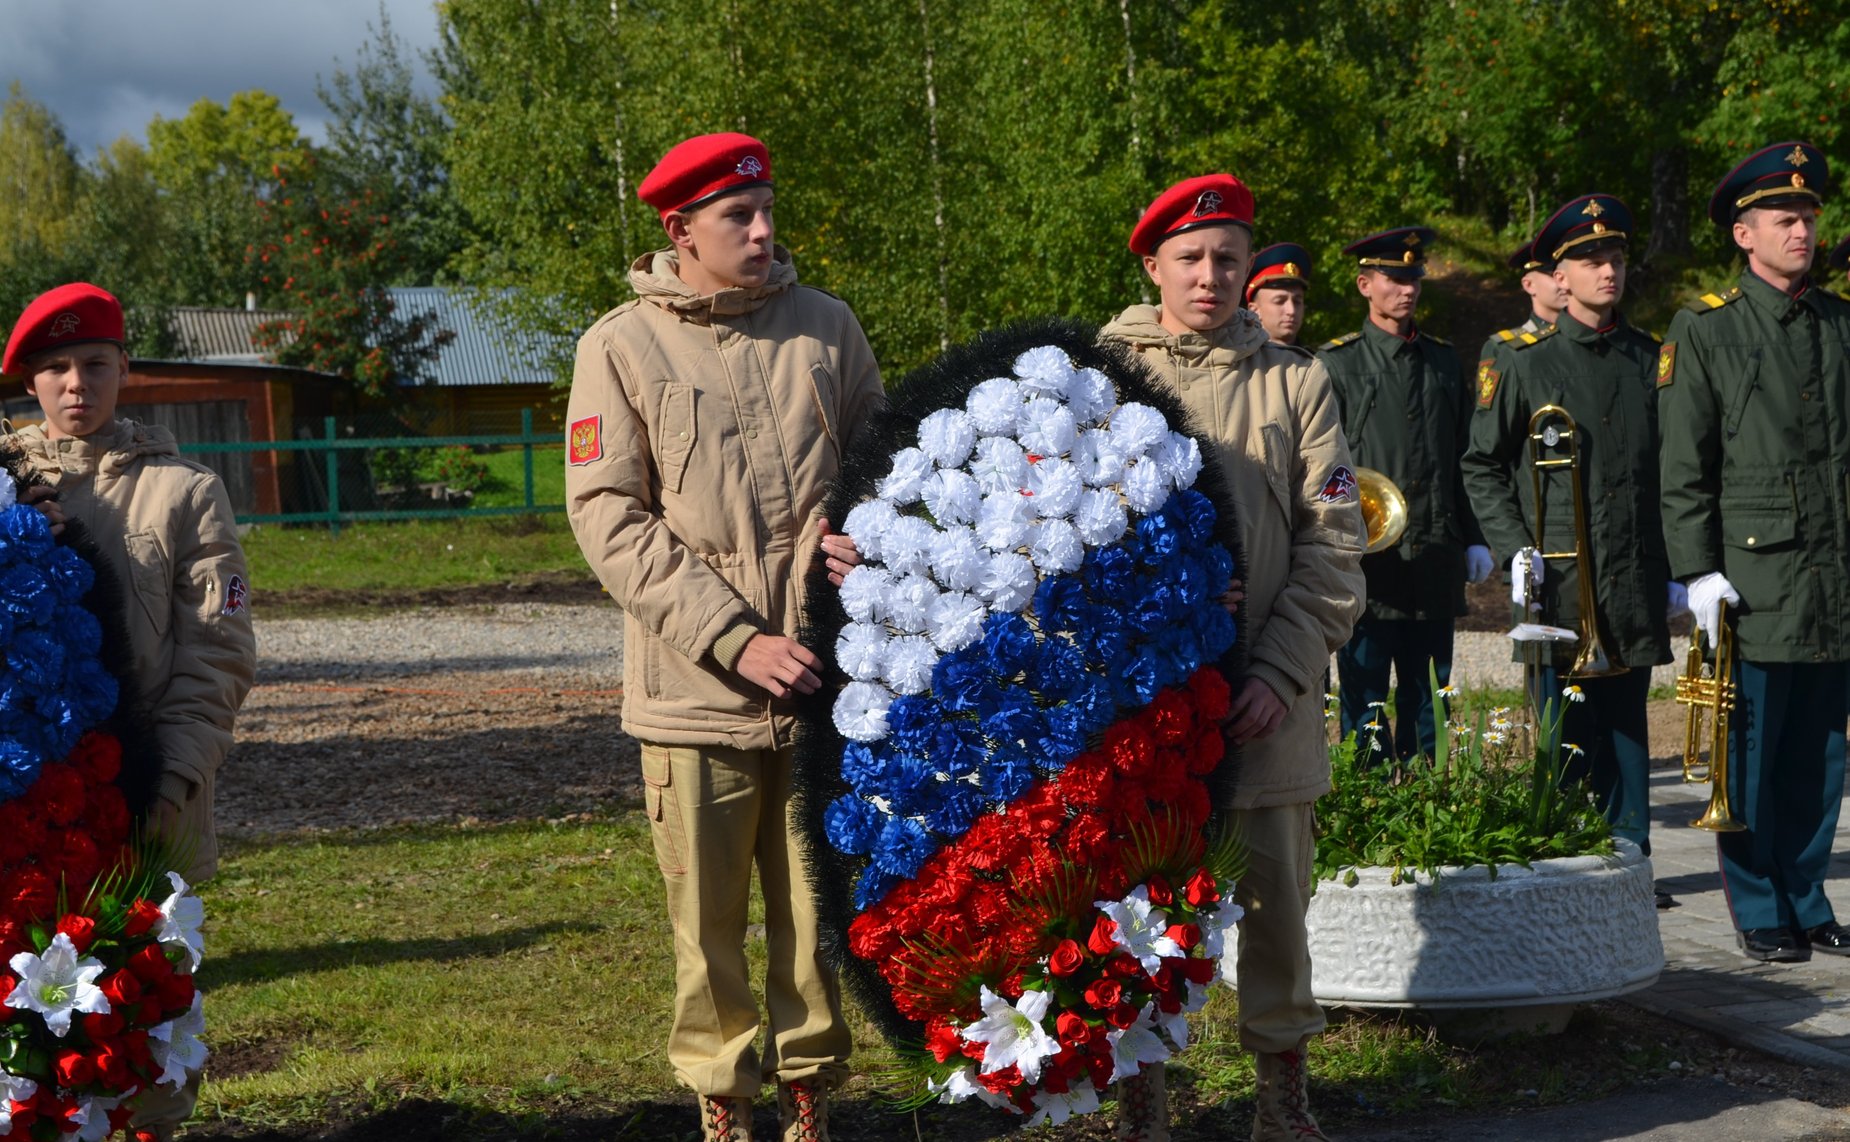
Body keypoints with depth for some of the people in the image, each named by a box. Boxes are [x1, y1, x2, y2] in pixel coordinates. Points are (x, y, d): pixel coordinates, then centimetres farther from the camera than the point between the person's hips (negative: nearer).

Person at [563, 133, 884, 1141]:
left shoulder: (824, 325, 7)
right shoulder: (622, 347, -2)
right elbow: (609, 520, -7)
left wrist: (864, 532, -7)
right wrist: (735, 640, -15)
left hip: (824, 678, 2)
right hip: (697, 684, -2)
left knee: (819, 905, 9)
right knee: (708, 918, 4)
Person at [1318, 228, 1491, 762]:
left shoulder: (1443, 360, 15)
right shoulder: (1337, 363, 0)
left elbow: (1463, 456, 18)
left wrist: (1474, 539, 12)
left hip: (1437, 561, 5)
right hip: (1368, 563, -4)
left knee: (1427, 698, 8)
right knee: (1365, 701, -2)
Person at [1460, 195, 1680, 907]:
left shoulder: (1650, 360, 11)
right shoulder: (1522, 363, 1)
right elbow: (1480, 467, 4)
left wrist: (1674, 570, 10)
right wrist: (1514, 550, -7)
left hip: (1635, 582, 3)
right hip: (1560, 584, -3)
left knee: (1626, 729, 8)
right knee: (1569, 733, -2)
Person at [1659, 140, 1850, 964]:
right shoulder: (1704, 330, 0)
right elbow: (1682, 467, -2)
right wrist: (1698, 571, -8)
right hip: (1754, 579, -4)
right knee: (1750, 757, 0)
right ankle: (1759, 913, 11)